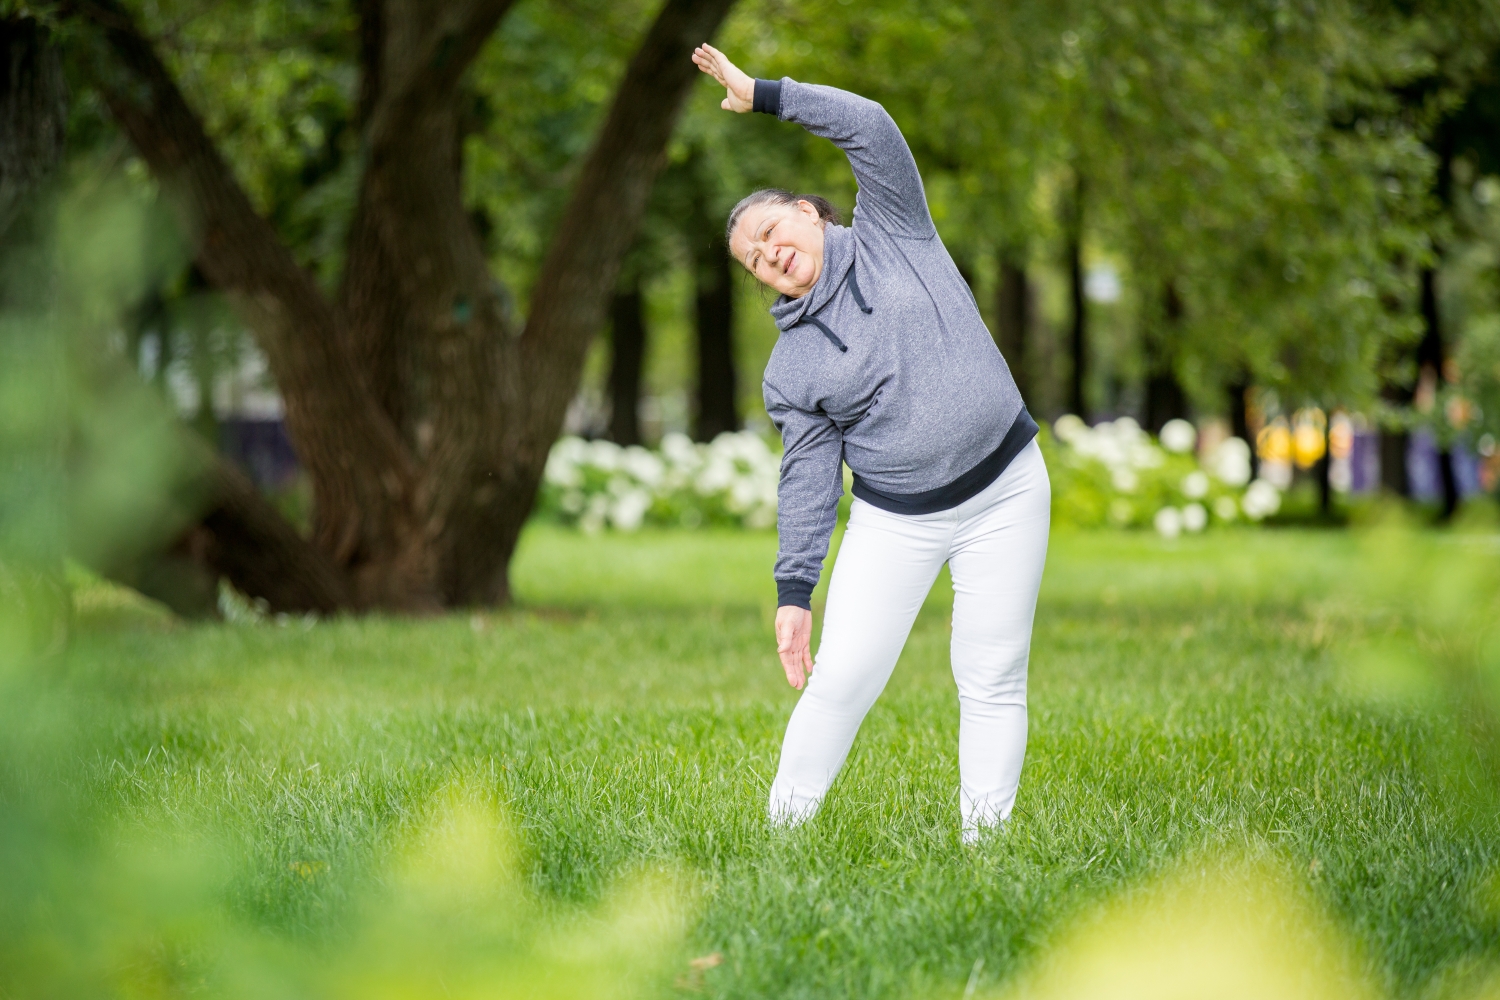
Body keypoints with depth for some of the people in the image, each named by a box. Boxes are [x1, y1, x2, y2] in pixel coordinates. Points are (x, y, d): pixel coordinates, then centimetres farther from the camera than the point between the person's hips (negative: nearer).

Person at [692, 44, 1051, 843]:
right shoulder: (791, 365, 3)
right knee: (842, 678, -6)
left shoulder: (893, 236, 2)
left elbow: (868, 127, -9)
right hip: (895, 520, 1)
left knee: (993, 680, -1)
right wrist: (793, 592, -5)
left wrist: (762, 96, -8)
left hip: (1004, 492, -1)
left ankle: (985, 838, 4)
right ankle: (784, 830, 5)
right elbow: (807, 481, 2)